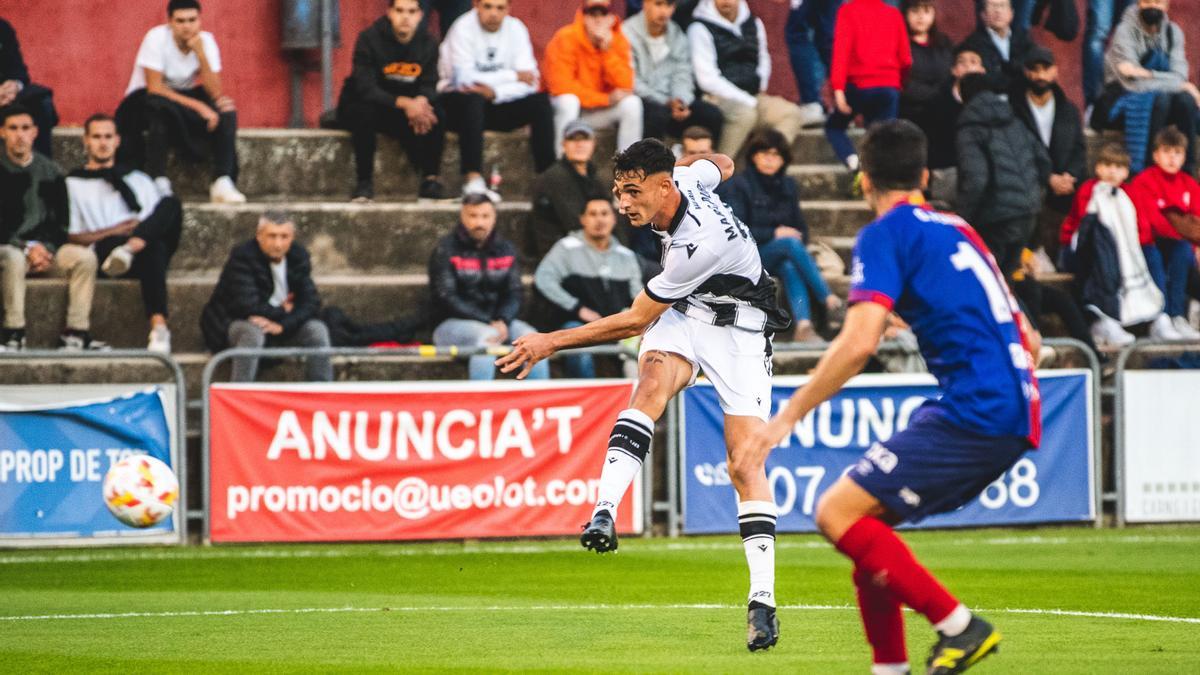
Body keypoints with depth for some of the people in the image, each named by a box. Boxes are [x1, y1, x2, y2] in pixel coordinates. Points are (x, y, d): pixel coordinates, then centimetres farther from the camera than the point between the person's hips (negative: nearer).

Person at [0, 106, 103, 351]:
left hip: (45, 248, 4)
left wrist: (47, 248, -7)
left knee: (85, 256, -23)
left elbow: (61, 221, 12)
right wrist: (27, 248, -17)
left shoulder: (49, 171, 10)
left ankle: (75, 334, -24)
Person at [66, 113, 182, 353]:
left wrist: (144, 230, -4)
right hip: (104, 253, -4)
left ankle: (129, 249, -55)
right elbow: (70, 237, 9)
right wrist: (113, 232, -7)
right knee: (154, 250, -41)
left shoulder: (138, 180, 34)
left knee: (170, 203, -32)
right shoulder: (73, 185, 21)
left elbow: (164, 216, 22)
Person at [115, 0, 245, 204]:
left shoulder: (206, 41, -9)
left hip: (185, 97, 4)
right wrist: (198, 106, -33)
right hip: (145, 100, -4)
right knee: (160, 108, -39)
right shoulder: (157, 38, -21)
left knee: (226, 111, -21)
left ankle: (222, 183, -26)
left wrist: (200, 53, -28)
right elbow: (154, 89, -27)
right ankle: (159, 183, -37)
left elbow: (216, 93, -17)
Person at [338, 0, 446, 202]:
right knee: (364, 112, -37)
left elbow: (430, 87, -4)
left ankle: (431, 178, -16)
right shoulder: (369, 39, -17)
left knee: (435, 115, -24)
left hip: (407, 108, 3)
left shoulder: (428, 44, -2)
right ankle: (364, 182, -28)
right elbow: (365, 89, -25)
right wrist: (404, 103, -38)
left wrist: (421, 102, -31)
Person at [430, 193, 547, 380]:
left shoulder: (506, 249, 11)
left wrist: (503, 321, -15)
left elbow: (513, 294, 8)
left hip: (497, 321, 5)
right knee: (488, 336, -35)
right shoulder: (446, 250, -4)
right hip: (451, 323, -5)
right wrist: (488, 323, -18)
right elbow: (445, 297, -11)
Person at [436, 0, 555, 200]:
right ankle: (473, 180, -43)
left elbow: (530, 82, -9)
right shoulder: (463, 29, -14)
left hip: (498, 104, 5)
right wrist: (513, 76, -17)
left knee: (541, 102, -17)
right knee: (472, 99, -37)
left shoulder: (515, 29, -1)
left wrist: (494, 92, -27)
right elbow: (464, 78, -25)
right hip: (459, 103, -5)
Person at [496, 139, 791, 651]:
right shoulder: (686, 178, -13)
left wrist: (552, 343, -20)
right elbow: (722, 164, 13)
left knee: (746, 464, -15)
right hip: (681, 316, 6)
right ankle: (603, 514, -44)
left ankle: (762, 600, -12)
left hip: (738, 330, -6)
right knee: (652, 384, -27)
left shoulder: (700, 244, -33)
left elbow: (635, 321, -24)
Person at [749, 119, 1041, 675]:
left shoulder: (886, 234, -2)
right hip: (1015, 417, 9)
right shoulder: (955, 230, 22)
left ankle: (958, 625, -13)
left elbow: (858, 342, -15)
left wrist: (789, 415, -9)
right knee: (866, 516, 16)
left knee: (837, 513, -9)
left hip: (972, 414, -9)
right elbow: (1026, 339, 25)